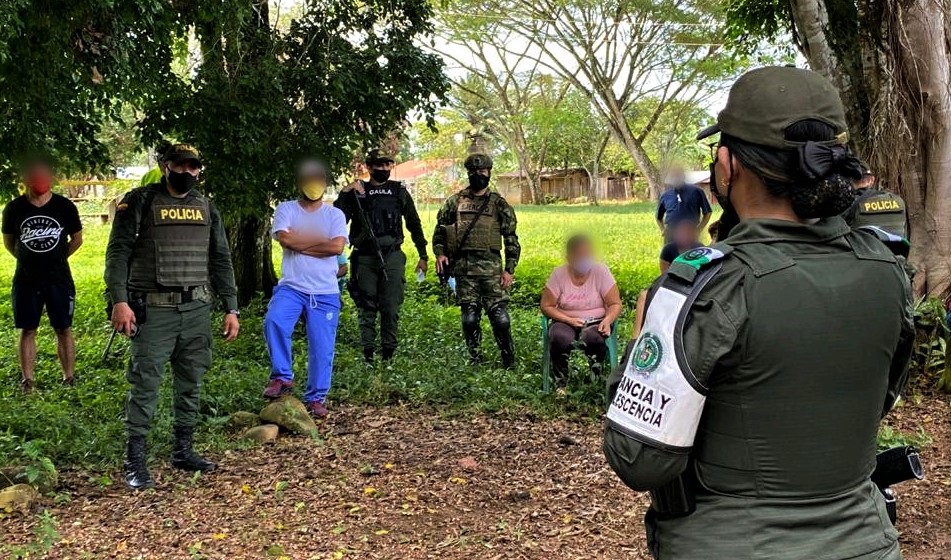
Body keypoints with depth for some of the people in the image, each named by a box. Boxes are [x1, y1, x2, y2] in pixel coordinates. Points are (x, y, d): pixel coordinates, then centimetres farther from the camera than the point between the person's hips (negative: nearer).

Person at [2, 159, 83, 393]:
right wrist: (27, 258, 5)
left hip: (59, 279, -1)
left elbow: (77, 239, 8)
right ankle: (27, 379, 13)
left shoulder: (65, 206, -4)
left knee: (64, 329, 5)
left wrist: (57, 257, 5)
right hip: (26, 281, 1)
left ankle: (69, 377, 12)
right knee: (27, 330, 6)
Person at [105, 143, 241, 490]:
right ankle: (135, 461, 3)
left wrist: (231, 308, 9)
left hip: (198, 310, 5)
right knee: (145, 384, -4)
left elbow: (221, 261, 14)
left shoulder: (207, 208, 12)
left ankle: (183, 451, 22)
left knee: (191, 383, 10)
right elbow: (118, 252, -6)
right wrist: (119, 301, -18)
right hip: (154, 310, -4)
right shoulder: (139, 202, -1)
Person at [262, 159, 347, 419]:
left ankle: (316, 398, 15)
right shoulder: (286, 209, 7)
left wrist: (299, 243, -5)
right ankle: (282, 377, -12)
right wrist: (320, 241, -4)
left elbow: (337, 247, -9)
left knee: (322, 347, 0)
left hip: (325, 292, 1)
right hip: (291, 287, -1)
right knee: (274, 321, -28)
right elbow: (284, 238, -12)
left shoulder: (335, 215, 9)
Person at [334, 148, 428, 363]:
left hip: (392, 258, 0)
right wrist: (345, 194, -13)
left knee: (391, 309, -1)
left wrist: (423, 255, 14)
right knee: (367, 309, 2)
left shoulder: (399, 192, 10)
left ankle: (389, 354, 6)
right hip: (365, 259, 0)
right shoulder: (356, 192, 6)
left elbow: (414, 224, 15)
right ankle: (368, 355, 7)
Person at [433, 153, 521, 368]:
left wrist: (509, 270, -1)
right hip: (463, 268, 2)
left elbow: (511, 239, 6)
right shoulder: (455, 202, 10)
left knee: (500, 317, -6)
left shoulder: (499, 204, 6)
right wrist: (439, 253, 0)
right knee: (469, 318, 3)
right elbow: (439, 230, 17)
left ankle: (509, 362, 7)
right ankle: (476, 361, 16)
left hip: (491, 268, -1)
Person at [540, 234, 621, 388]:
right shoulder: (559, 274, -3)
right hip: (566, 322, 1)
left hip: (596, 322, 0)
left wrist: (607, 320, -24)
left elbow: (615, 304, -4)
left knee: (593, 338, -36)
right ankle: (561, 383, -10)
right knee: (559, 339, -34)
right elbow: (546, 306, -2)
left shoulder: (601, 272, -4)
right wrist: (570, 320, -16)